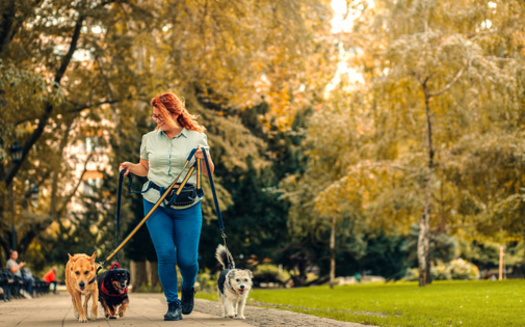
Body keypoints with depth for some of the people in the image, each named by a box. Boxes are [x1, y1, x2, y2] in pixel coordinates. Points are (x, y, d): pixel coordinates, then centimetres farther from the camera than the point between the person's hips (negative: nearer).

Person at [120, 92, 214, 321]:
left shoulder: (196, 138, 2)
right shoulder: (149, 139, 8)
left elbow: (209, 173, 7)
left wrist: (204, 159, -14)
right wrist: (131, 167, -1)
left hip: (187, 207, -1)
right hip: (155, 204, 1)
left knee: (187, 259, -3)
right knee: (165, 254, -10)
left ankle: (188, 289, 31)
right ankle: (173, 304, 5)